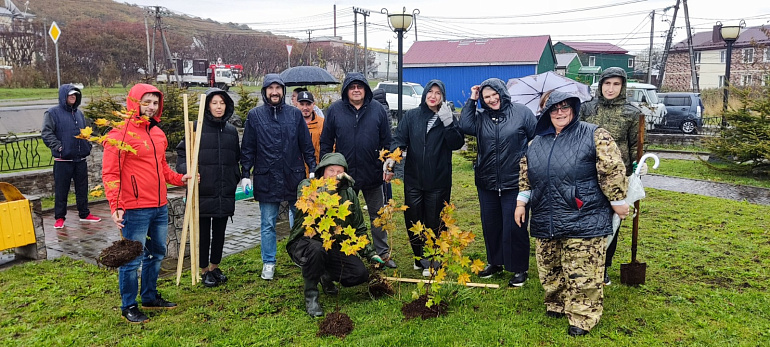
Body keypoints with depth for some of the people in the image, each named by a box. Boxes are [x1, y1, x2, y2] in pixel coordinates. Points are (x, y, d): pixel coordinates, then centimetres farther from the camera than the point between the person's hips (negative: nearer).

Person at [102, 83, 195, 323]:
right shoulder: (120, 134, -11)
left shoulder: (157, 132, 13)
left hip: (160, 207, 8)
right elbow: (110, 173, -15)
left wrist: (179, 179, 12)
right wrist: (116, 206, -22)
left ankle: (150, 297, 35)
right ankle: (129, 306, 18)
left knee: (157, 253, 19)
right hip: (135, 210, -8)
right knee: (132, 259, 2)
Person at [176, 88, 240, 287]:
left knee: (220, 232, 14)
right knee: (203, 232, 6)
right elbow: (182, 153, -4)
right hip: (202, 191, -4)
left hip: (225, 193, 4)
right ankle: (205, 271, 21)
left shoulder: (231, 130, 9)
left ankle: (215, 267, 30)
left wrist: (236, 179, 11)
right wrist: (186, 171, -20)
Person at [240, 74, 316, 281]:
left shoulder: (295, 114, 6)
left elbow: (306, 145, 8)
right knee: (267, 224, 9)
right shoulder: (255, 115, 3)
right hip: (266, 179, 0)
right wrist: (245, 174, 0)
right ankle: (269, 263, 22)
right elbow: (247, 148, 5)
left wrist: (313, 169, 3)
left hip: (294, 177, 1)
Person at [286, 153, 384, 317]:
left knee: (361, 274, -14)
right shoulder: (307, 186, -9)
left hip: (333, 246, 4)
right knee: (317, 249, -39)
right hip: (305, 243, -4)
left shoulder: (349, 193, 2)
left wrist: (371, 254, 1)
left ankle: (327, 277, 17)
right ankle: (310, 296, -15)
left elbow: (358, 229, 8)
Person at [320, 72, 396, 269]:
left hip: (373, 173, 0)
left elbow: (387, 142, 5)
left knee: (378, 215, 11)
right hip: (344, 174, 0)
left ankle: (383, 253, 24)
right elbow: (326, 142, 3)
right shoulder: (335, 110, -1)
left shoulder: (377, 110, 1)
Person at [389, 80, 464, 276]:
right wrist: (391, 157, -20)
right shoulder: (411, 116, 6)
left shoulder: (447, 118, 2)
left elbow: (457, 144, -9)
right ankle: (420, 257, 27)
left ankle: (431, 261, 22)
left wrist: (448, 123, -22)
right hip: (413, 180, 2)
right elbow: (400, 139, -1)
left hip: (438, 181, -2)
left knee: (433, 222, 6)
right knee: (412, 221, 8)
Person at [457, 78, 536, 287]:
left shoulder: (521, 112, -2)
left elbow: (537, 140, 1)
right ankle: (495, 262, 33)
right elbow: (465, 127, -13)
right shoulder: (481, 117, 6)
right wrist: (472, 101, -7)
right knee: (490, 225, 15)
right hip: (487, 183, 4)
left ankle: (520, 269, 16)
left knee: (514, 227, 1)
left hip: (514, 182, -4)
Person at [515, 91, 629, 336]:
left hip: (583, 221, -5)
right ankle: (556, 305, 35)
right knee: (549, 269, 16)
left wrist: (617, 201, -5)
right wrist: (521, 202, 14)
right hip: (545, 221, 5)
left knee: (582, 273, 0)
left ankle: (582, 318, 14)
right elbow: (525, 173, 18)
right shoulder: (537, 142, 11)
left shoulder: (594, 135, -5)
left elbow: (612, 170, -6)